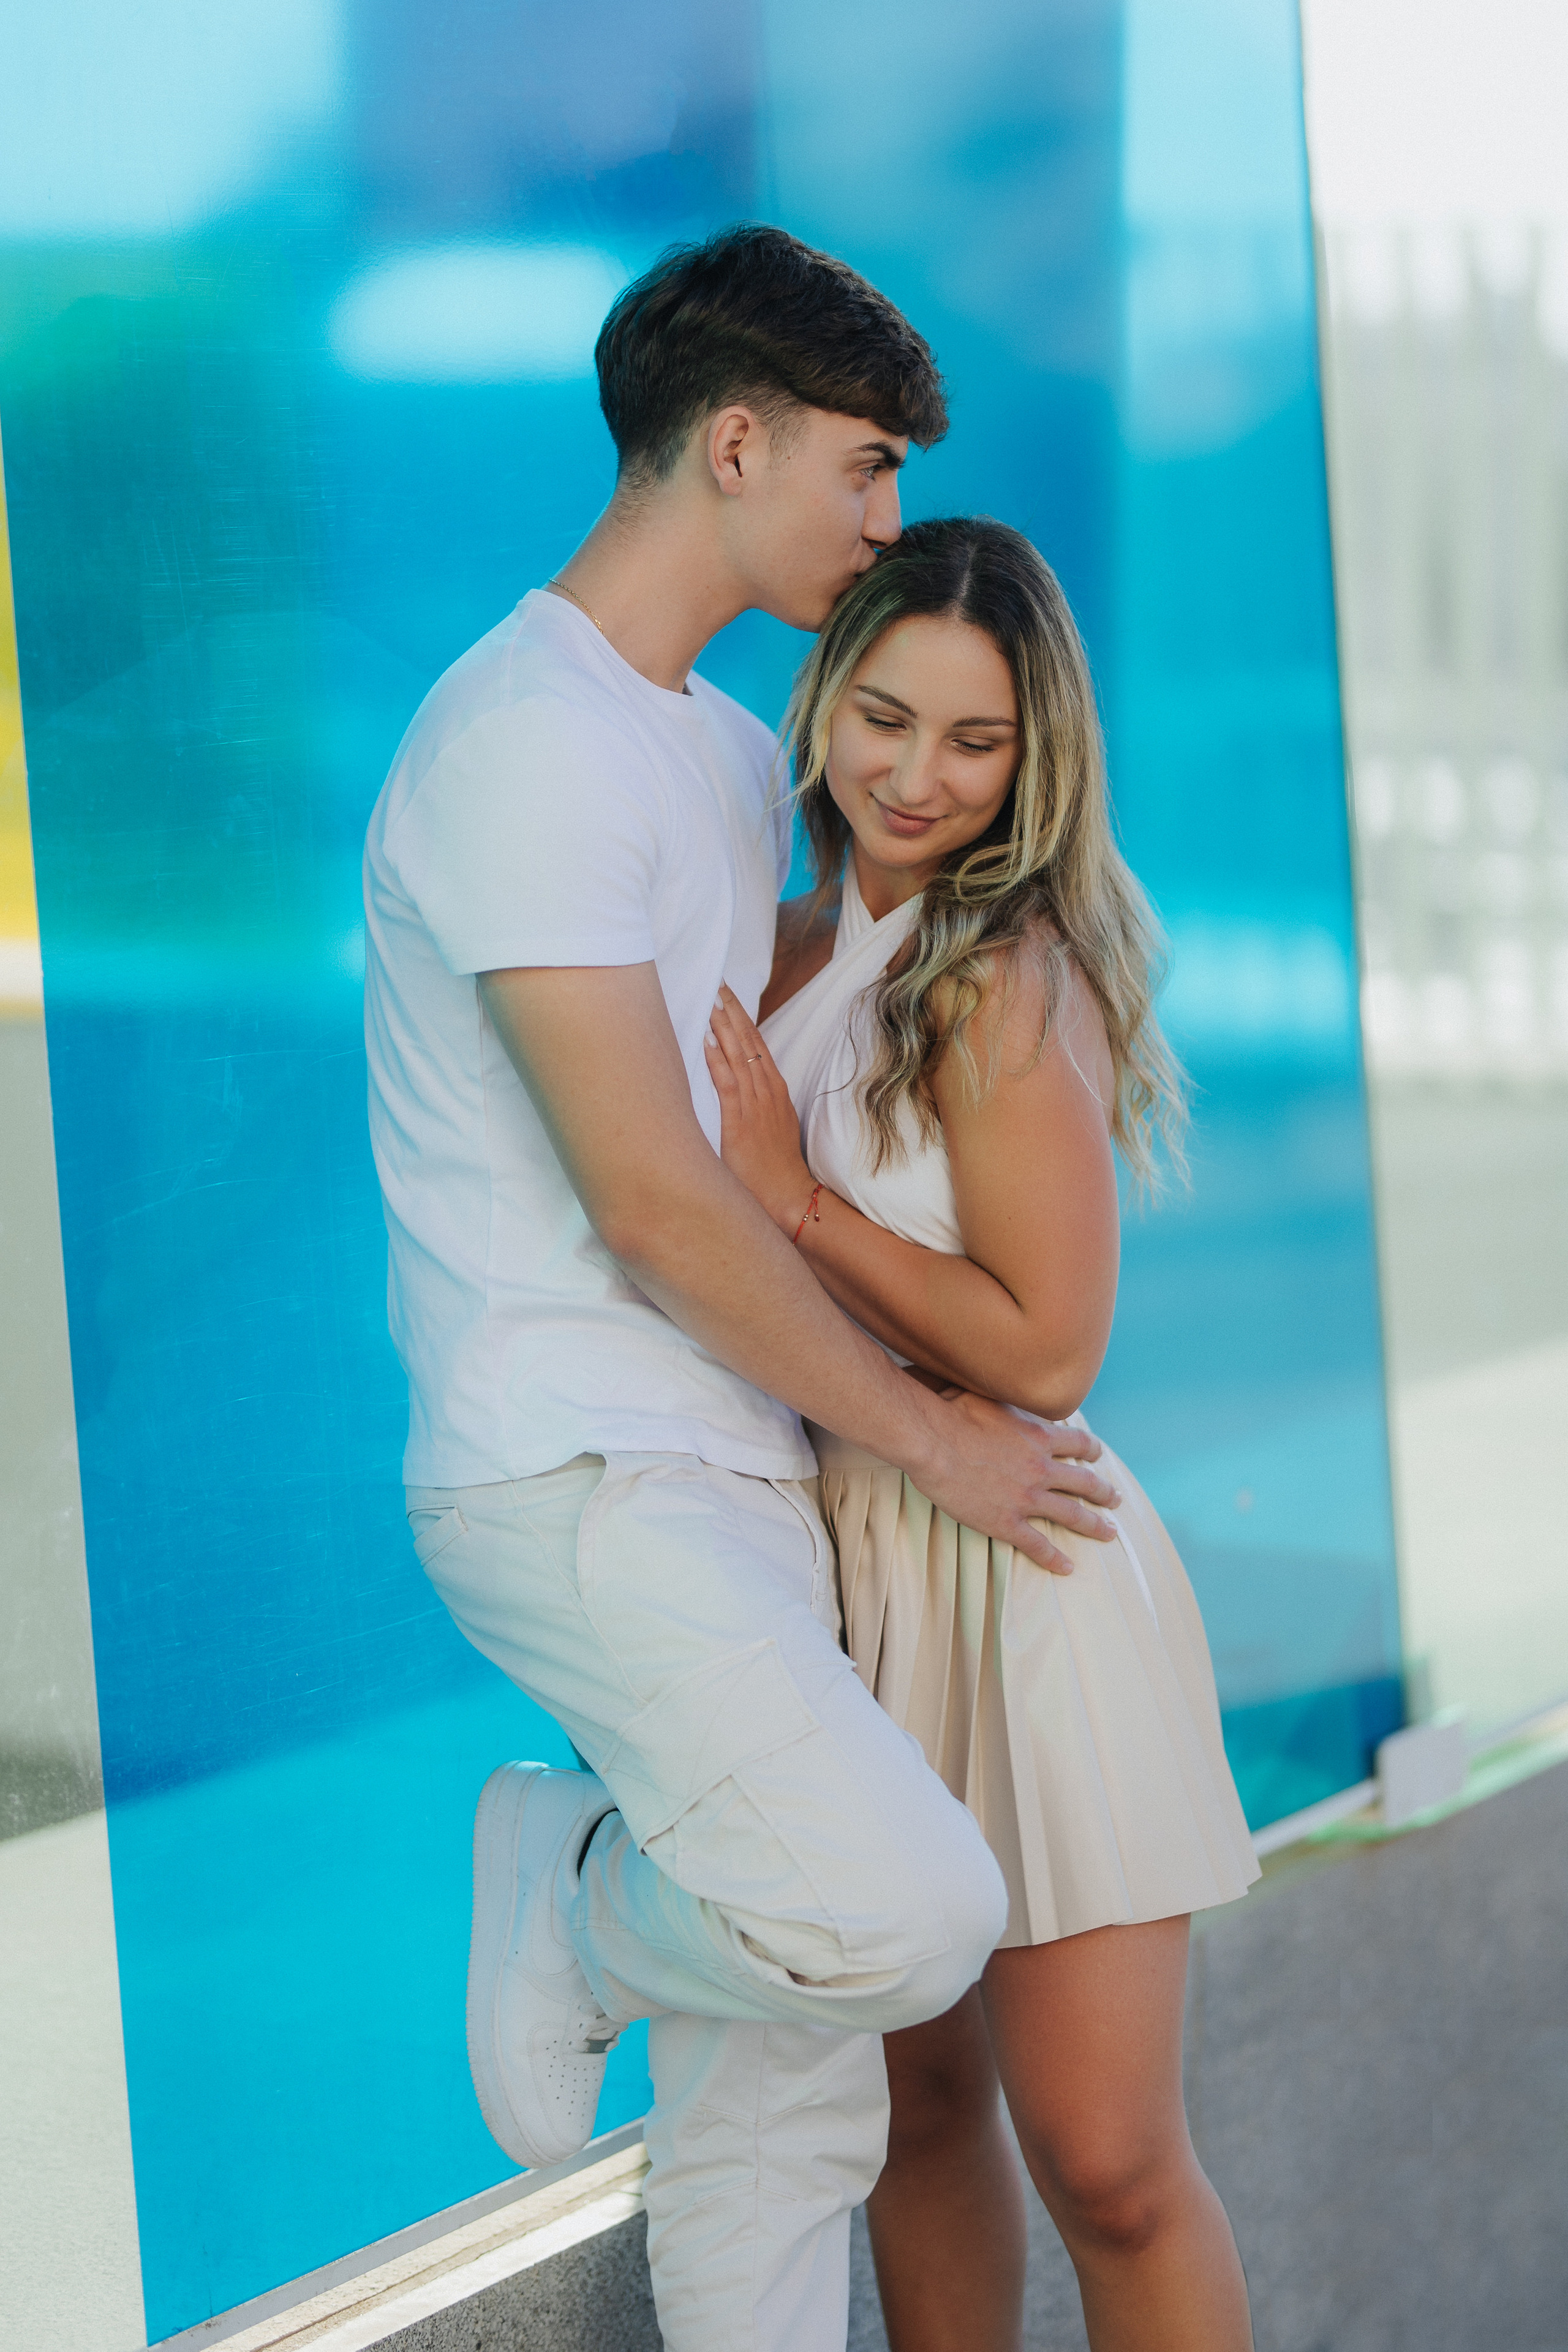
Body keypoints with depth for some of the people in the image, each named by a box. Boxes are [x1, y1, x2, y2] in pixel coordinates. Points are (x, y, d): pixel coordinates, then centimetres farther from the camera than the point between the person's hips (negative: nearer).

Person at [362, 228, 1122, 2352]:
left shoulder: (727, 746, 17)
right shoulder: (529, 742, -14)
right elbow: (654, 1202, -17)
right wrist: (927, 1433, -8)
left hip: (741, 1471, 9)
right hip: (579, 1478, -9)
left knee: (787, 2104, 7)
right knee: (907, 1911, -27)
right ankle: (572, 1897, 2)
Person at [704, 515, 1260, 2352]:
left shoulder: (1009, 983, -13)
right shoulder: (800, 951, 10)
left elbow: (1046, 1350, -16)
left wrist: (791, 1195, -14)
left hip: (1024, 1579, -7)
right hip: (846, 1573, 7)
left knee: (1108, 2173, -5)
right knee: (915, 2107, 15)